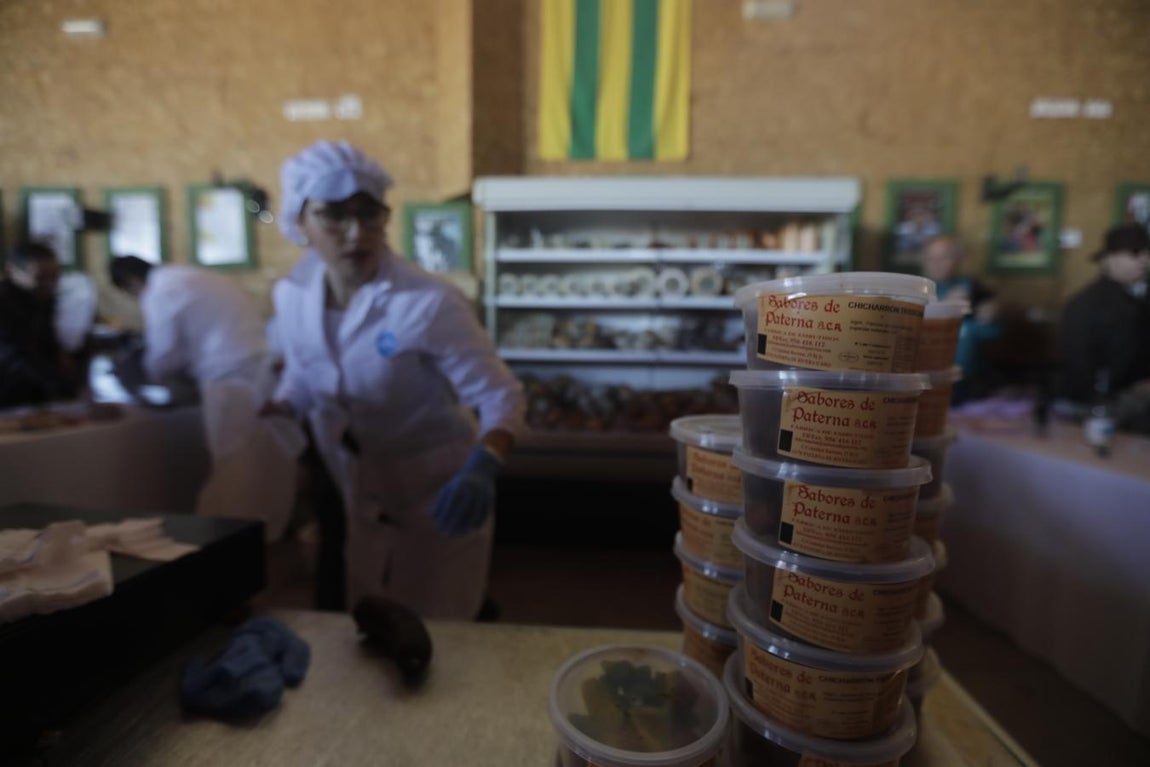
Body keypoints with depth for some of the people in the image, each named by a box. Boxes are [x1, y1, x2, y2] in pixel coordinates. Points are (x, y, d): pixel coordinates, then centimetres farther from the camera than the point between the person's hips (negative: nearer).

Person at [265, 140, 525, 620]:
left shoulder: (429, 304, -26)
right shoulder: (291, 296, -7)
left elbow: (502, 398, -23)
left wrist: (482, 468, -41)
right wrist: (272, 412, -10)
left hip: (436, 500, -5)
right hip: (358, 500, 6)